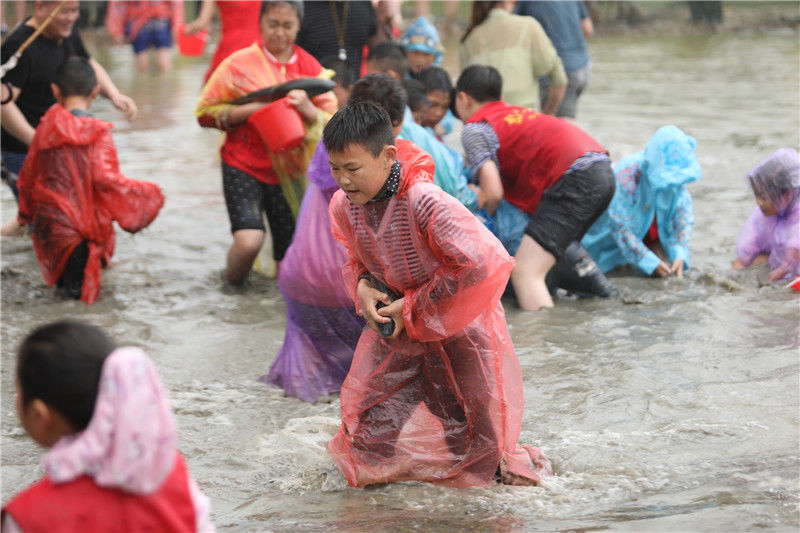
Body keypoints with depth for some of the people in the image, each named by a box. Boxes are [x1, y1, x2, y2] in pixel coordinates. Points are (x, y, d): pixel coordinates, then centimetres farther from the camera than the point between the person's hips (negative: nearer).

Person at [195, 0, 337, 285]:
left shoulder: (310, 67, 4)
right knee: (248, 242, -24)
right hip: (244, 167, -3)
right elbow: (205, 112, -4)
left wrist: (307, 109, -19)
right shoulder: (240, 63, -4)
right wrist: (251, 109, -17)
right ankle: (232, 281, 7)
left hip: (288, 172, 3)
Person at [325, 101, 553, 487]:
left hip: (457, 324, -5)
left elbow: (481, 262, -32)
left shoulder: (425, 202, -32)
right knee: (364, 422, 4)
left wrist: (412, 307, -23)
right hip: (397, 325, 5)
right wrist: (362, 287, -14)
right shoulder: (343, 205, -11)